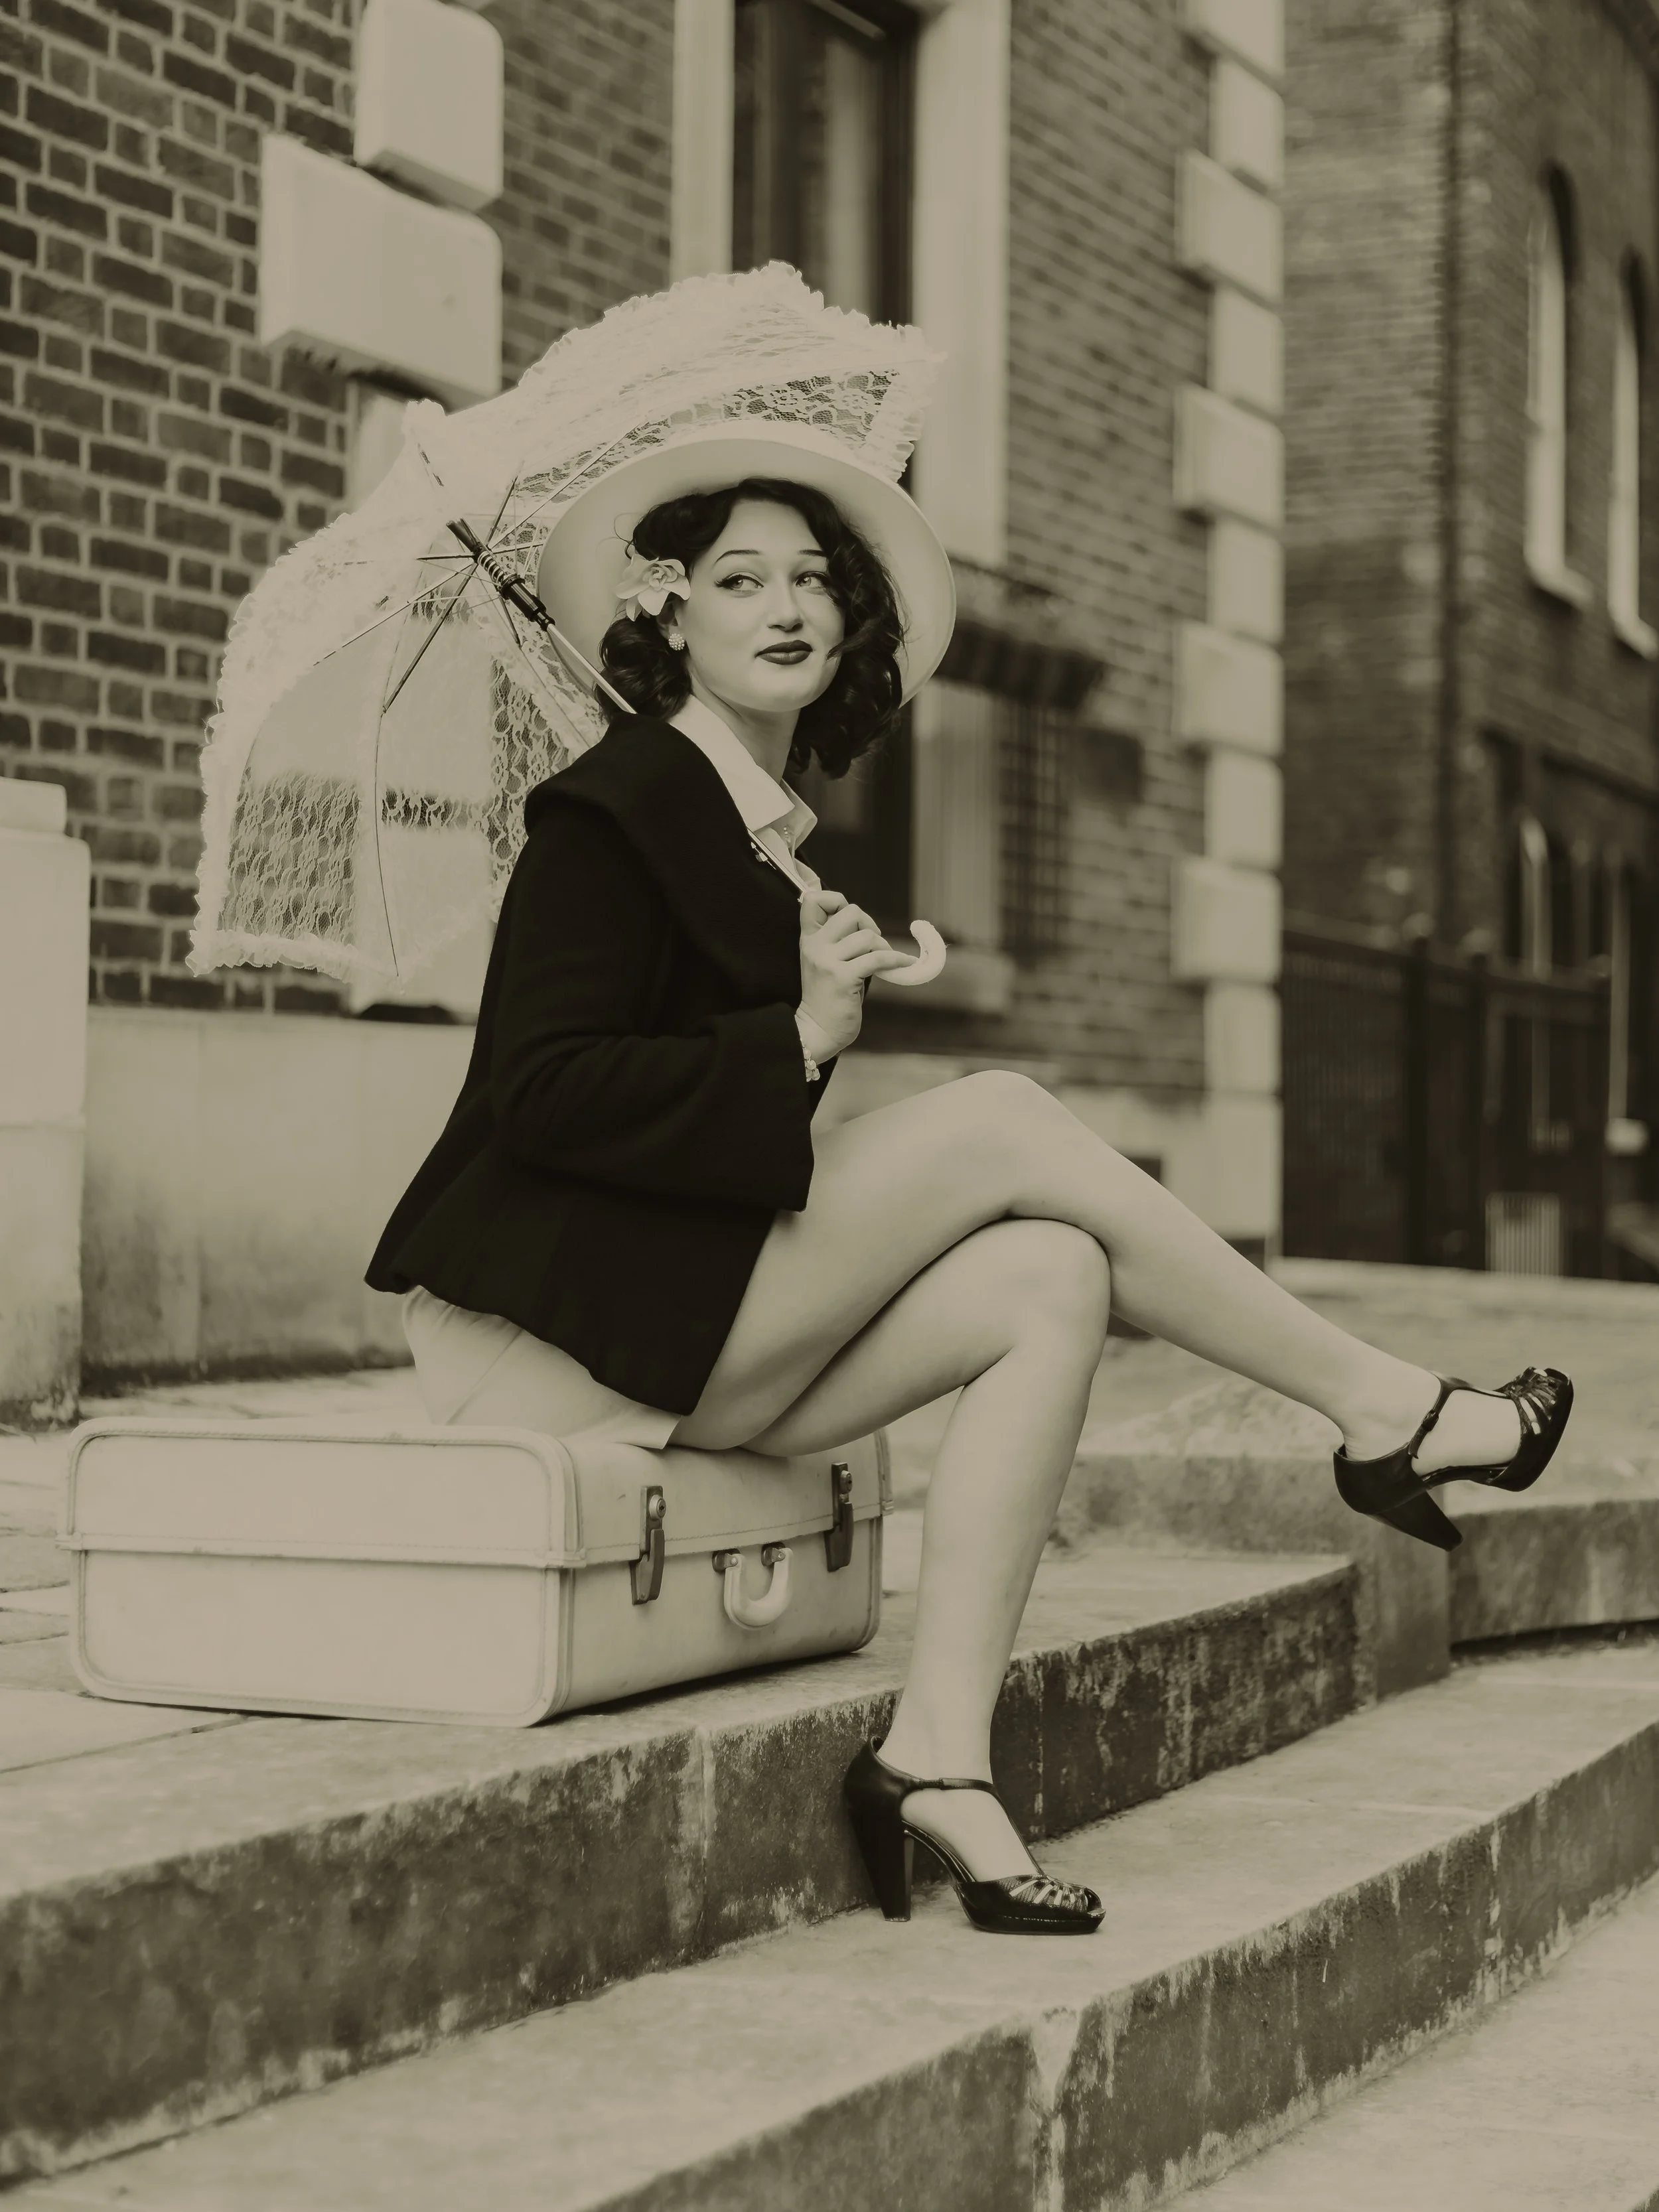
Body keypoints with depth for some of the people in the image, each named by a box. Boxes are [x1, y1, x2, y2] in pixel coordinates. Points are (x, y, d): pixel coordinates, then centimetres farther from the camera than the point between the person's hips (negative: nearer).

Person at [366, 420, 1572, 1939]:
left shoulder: (779, 835, 19)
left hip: (700, 1330, 8)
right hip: (562, 1329, -8)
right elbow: (543, 1090, -17)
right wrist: (802, 1039, -17)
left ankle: (941, 1753, -19)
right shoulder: (617, 805, -7)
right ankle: (1386, 1414, -7)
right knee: (1002, 1118, -16)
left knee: (1051, 1282, -13)